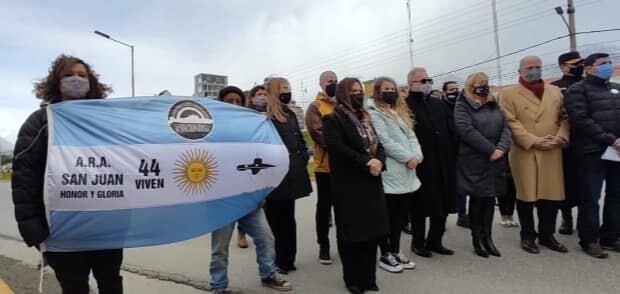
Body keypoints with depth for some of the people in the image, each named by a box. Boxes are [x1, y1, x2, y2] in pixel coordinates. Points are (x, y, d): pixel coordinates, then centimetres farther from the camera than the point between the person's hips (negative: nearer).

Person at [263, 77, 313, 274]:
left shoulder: (290, 114, 16)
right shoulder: (264, 116, -9)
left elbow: (300, 139, 21)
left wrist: (303, 157, 7)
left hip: (291, 174, 7)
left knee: (287, 218, 14)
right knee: (277, 220, 2)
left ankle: (287, 259, 25)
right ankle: (280, 261, 14)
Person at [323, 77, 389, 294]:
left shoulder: (366, 118, 18)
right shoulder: (333, 119, -6)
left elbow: (378, 144, 14)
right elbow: (337, 149, -19)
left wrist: (379, 161, -8)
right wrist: (366, 163, -19)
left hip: (371, 182, 7)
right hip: (349, 185, -6)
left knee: (372, 230, 9)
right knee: (352, 233, 2)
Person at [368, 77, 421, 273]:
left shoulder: (401, 112, 19)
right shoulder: (374, 114, -7)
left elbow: (411, 136, 13)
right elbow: (385, 142, -16)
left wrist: (416, 156, -5)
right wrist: (407, 157, -15)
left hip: (407, 173, 8)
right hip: (389, 173, -8)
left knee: (400, 216, 14)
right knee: (386, 216, 2)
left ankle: (395, 251, 26)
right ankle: (385, 255, 13)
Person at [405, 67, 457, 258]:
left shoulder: (439, 104, 15)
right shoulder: (405, 106, -9)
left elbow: (451, 131, 14)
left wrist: (452, 156, 6)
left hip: (442, 164, 7)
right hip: (420, 166, -6)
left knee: (443, 205, 12)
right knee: (420, 206, 6)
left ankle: (435, 241, 28)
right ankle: (418, 242, 23)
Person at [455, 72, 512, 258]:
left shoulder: (494, 105, 16)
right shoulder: (462, 106, -3)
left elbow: (505, 127, 7)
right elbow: (467, 131, -16)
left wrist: (501, 148, -11)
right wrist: (490, 150, -17)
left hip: (496, 161, 6)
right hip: (474, 161, -5)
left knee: (491, 199, 8)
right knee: (477, 199, 1)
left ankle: (488, 237, 17)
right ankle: (477, 238, 12)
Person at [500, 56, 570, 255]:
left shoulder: (555, 91, 15)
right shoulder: (509, 94, 0)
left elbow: (564, 117, 12)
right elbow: (511, 122, -9)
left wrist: (561, 137, -6)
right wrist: (533, 141, -16)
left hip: (552, 153, 4)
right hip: (524, 153, -4)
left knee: (552, 195, 6)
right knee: (526, 196, 3)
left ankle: (547, 235, 22)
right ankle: (527, 236, 17)